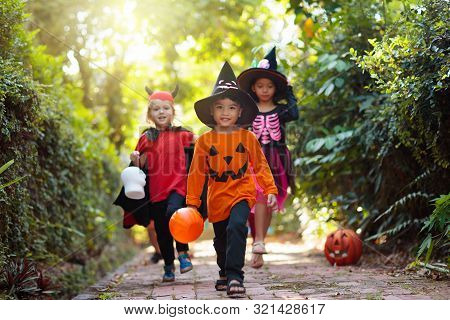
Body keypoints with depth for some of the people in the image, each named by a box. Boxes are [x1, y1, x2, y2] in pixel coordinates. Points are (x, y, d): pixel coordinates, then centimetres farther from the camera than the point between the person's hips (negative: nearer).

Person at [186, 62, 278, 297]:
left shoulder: (247, 137, -2)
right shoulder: (205, 140, 0)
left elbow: (260, 165, 3)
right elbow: (197, 172, 4)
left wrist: (270, 190, -3)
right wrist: (192, 201, 4)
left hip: (242, 193, -3)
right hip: (217, 198, 3)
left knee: (236, 227, -27)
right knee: (221, 240, 16)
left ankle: (235, 276, -25)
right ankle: (225, 274, 38)